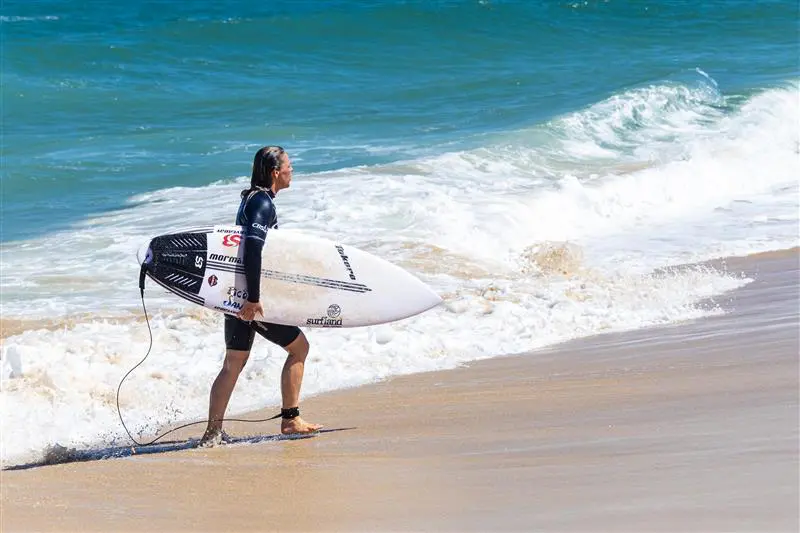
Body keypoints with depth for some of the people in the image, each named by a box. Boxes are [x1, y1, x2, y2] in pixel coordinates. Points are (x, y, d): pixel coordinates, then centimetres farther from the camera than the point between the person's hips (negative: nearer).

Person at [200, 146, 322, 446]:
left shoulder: (252, 199, 16)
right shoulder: (263, 202, -15)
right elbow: (252, 248, -26)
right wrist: (253, 298, -29)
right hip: (250, 296, -9)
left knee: (234, 363, 10)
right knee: (298, 347, 4)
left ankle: (213, 432, 6)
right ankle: (290, 419, 6)